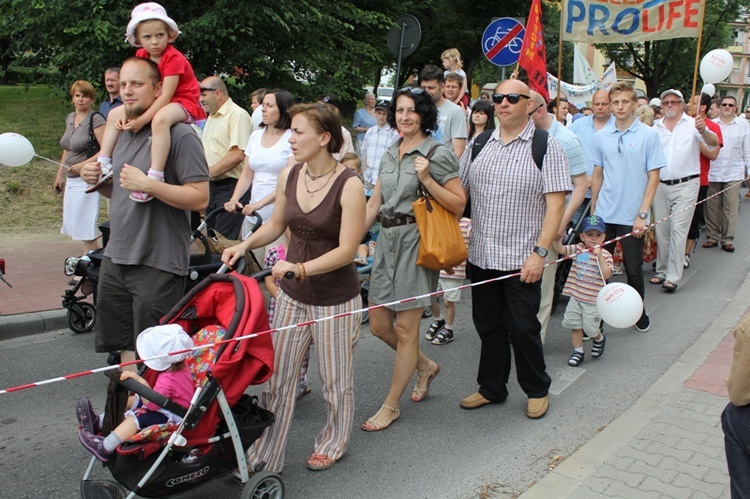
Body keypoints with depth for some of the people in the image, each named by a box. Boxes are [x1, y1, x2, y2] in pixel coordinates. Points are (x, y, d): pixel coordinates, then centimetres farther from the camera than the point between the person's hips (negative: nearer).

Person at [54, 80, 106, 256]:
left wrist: (83, 165, -23)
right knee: (73, 224, 12)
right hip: (71, 180, 9)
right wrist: (60, 175, 23)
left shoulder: (95, 119, -10)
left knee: (85, 227, -7)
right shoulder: (70, 118, 14)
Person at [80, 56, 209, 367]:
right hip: (115, 259, 8)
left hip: (158, 265, -8)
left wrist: (148, 185, -26)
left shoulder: (180, 135, -13)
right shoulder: (122, 133, 14)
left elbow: (200, 199, -19)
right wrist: (98, 181, 4)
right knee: (124, 347, 17)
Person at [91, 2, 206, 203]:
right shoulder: (141, 56, 4)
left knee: (160, 119, -42)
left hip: (182, 103, -9)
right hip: (154, 103, 9)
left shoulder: (174, 58, -20)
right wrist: (126, 114, -17)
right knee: (114, 115, 5)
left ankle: (155, 176, -46)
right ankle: (103, 165, 3)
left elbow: (165, 96, -27)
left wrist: (141, 120, -32)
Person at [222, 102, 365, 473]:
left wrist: (301, 268, -27)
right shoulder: (289, 176, 0)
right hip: (292, 295, 5)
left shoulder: (348, 185, -17)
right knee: (277, 377, 9)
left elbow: (347, 250, -18)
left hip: (336, 299, -5)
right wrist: (246, 244, -2)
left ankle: (333, 443, 39)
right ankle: (265, 457, 24)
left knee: (335, 380, 14)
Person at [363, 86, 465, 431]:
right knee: (378, 325, 10)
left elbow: (458, 205, -9)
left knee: (405, 329, 1)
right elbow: (374, 203, 16)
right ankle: (425, 366, 36)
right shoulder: (390, 154, 15)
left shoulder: (438, 154, -6)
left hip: (415, 243, -7)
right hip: (386, 242, 7)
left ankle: (391, 405, 16)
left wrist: (426, 179, -20)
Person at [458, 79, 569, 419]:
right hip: (481, 256, 5)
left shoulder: (546, 146, -4)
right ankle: (491, 388, 32)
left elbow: (556, 204, -9)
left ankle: (537, 390, 27)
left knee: (522, 328, 3)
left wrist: (540, 252, -17)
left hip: (521, 260, -4)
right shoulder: (479, 145, 9)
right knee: (488, 326, 14)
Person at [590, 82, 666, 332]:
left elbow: (653, 177, -6)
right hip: (604, 215, 3)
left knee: (634, 269, 8)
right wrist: (593, 211, 9)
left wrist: (643, 214, -12)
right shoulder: (601, 136, 5)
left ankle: (639, 311, 29)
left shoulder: (648, 135, -5)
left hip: (632, 216, -3)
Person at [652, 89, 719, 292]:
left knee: (678, 230, -8)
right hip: (660, 185, 4)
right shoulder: (655, 127, 9)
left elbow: (714, 143, -15)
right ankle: (662, 271, 22)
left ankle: (673, 277, -7)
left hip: (685, 185, -4)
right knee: (661, 230, 9)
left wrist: (704, 131, -36)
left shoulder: (692, 124, -2)